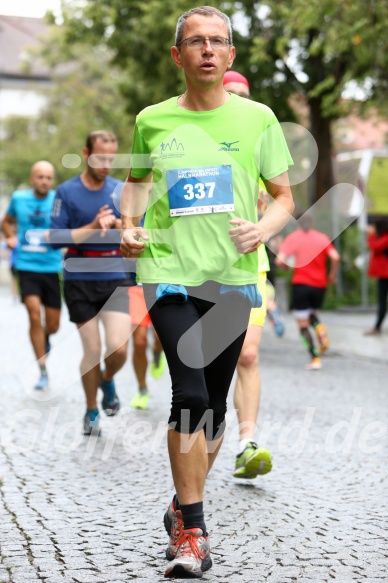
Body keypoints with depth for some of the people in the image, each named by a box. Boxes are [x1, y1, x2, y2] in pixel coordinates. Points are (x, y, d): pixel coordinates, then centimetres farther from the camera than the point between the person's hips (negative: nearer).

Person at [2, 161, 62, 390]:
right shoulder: (19, 198, 3)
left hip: (51, 268, 0)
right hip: (26, 267, 0)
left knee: (53, 325, 6)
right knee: (35, 315, -15)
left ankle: (44, 338, 44)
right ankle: (43, 371, -6)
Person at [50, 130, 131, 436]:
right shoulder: (66, 191, -2)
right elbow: (57, 238, -7)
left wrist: (117, 224, -17)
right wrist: (92, 228, -17)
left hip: (115, 280, 1)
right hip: (80, 281, -1)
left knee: (118, 349, -10)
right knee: (92, 350, 3)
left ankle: (108, 381, 25)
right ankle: (91, 412, 24)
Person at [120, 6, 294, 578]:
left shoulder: (257, 118, 3)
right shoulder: (152, 120, 5)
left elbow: (285, 198, 8)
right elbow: (137, 180, 22)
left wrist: (264, 228, -13)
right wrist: (129, 225, 4)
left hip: (232, 277, 2)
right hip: (169, 271, -1)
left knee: (213, 404, 9)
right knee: (189, 393, -16)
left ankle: (184, 506, 31)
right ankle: (192, 532, -7)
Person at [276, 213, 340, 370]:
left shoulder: (292, 238, 0)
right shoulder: (322, 237, 5)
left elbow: (279, 261, -11)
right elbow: (335, 257, -10)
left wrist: (285, 266, 11)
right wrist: (332, 275, 5)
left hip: (300, 284, -3)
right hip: (320, 285, 3)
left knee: (303, 325, 4)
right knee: (311, 313, 27)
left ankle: (315, 358, -7)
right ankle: (320, 328, -6)